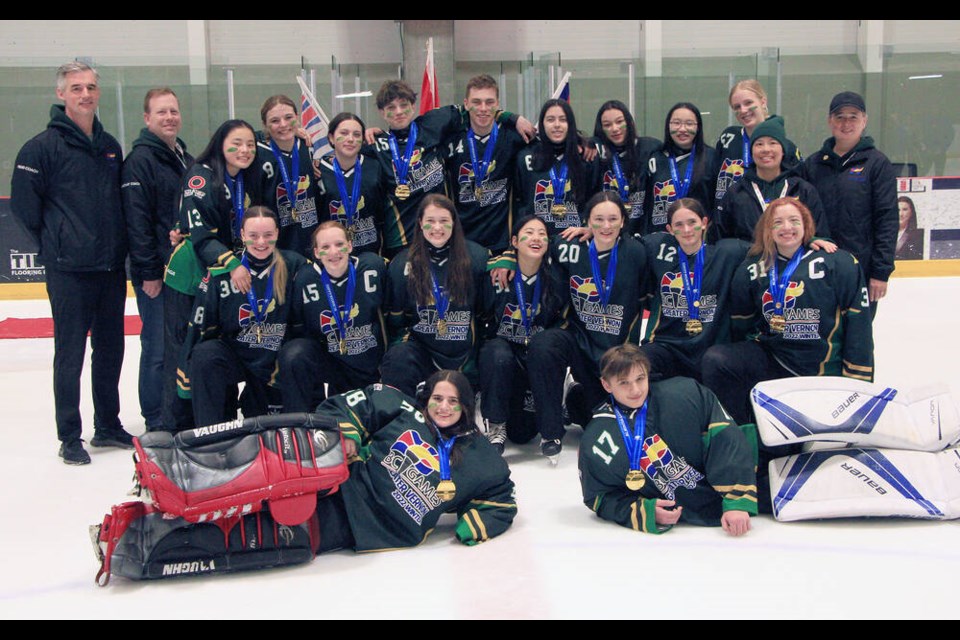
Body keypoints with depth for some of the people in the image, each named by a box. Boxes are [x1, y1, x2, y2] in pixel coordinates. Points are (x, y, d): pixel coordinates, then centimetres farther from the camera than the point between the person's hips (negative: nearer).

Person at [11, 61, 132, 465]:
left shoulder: (110, 146, 11)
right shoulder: (43, 146, -7)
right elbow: (23, 203, -6)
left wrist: (117, 244, 12)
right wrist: (53, 244, -1)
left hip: (111, 267, 6)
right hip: (69, 270, -6)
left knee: (110, 350, 13)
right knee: (70, 355, 0)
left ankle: (108, 426, 26)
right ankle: (69, 437, 11)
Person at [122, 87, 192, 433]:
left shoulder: (186, 159, 16)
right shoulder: (140, 160, -10)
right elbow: (136, 220, -17)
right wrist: (148, 272, -19)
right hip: (156, 274, -8)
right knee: (159, 349, -3)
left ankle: (182, 418, 24)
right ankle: (158, 425, 8)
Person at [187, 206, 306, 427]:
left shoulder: (295, 266, -7)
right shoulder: (223, 271, -5)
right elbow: (201, 328, -3)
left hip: (276, 364, 0)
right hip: (234, 356, 0)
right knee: (204, 356, -31)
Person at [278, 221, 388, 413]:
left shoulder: (374, 266, -10)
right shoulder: (305, 280, -10)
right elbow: (298, 330, 3)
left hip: (373, 370, 1)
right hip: (330, 364, -1)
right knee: (293, 353, -28)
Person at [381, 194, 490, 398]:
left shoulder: (476, 256, -1)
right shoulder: (402, 263, 2)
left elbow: (487, 309, 5)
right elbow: (394, 315, 10)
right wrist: (402, 341, -4)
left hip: (465, 351, 1)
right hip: (420, 344, -1)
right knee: (399, 357, -32)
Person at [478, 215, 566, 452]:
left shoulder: (554, 277, -5)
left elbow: (561, 323, 3)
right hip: (500, 346, -1)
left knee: (522, 433, -8)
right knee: (500, 356, -39)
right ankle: (495, 428, -23)